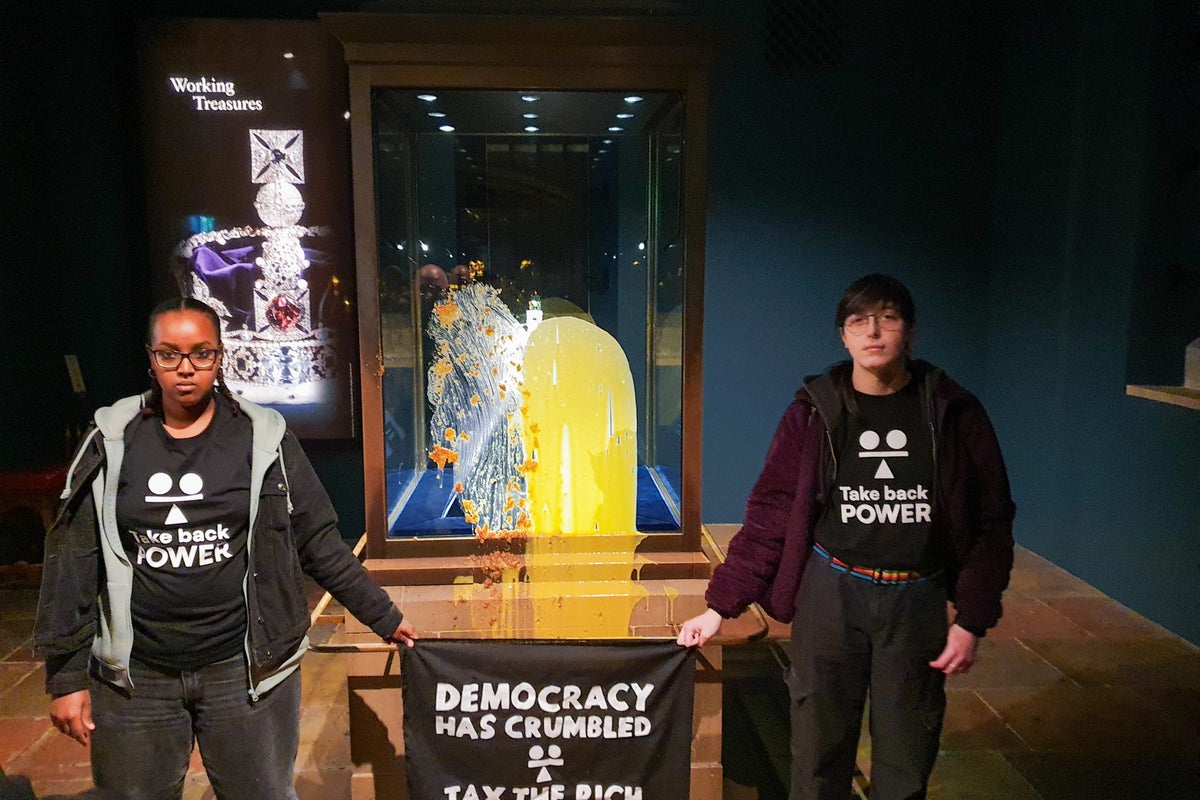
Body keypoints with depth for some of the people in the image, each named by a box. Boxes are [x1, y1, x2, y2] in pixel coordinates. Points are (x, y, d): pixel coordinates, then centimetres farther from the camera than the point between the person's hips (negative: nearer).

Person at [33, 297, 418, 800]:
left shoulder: (262, 437, -3)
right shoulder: (111, 442, 1)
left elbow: (319, 543, 2)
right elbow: (73, 559, 3)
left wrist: (384, 617, 3)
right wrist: (66, 674, 2)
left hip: (246, 667, -1)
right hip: (133, 675, 1)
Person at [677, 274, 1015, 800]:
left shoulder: (953, 413, 0)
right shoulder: (814, 413, -1)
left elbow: (991, 522, 3)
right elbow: (770, 515, -2)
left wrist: (972, 620, -3)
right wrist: (720, 605, -6)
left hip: (917, 603, 1)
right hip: (831, 596, 0)